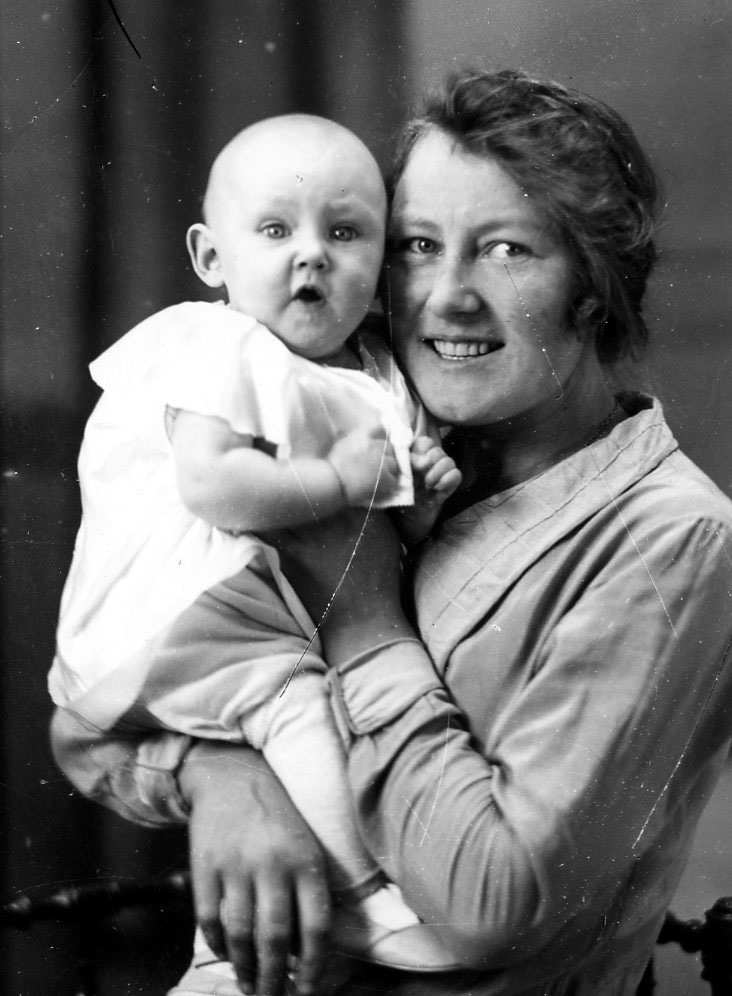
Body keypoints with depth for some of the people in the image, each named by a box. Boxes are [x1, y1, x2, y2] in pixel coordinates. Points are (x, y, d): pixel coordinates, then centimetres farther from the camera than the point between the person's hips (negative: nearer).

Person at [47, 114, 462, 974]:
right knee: (299, 703, -26)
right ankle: (367, 901, -20)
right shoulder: (222, 352, -12)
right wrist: (336, 481, -20)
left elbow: (386, 530, 22)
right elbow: (211, 485, -28)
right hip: (189, 611, -9)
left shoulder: (376, 379, 14)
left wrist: (421, 499, -1)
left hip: (298, 616, 9)